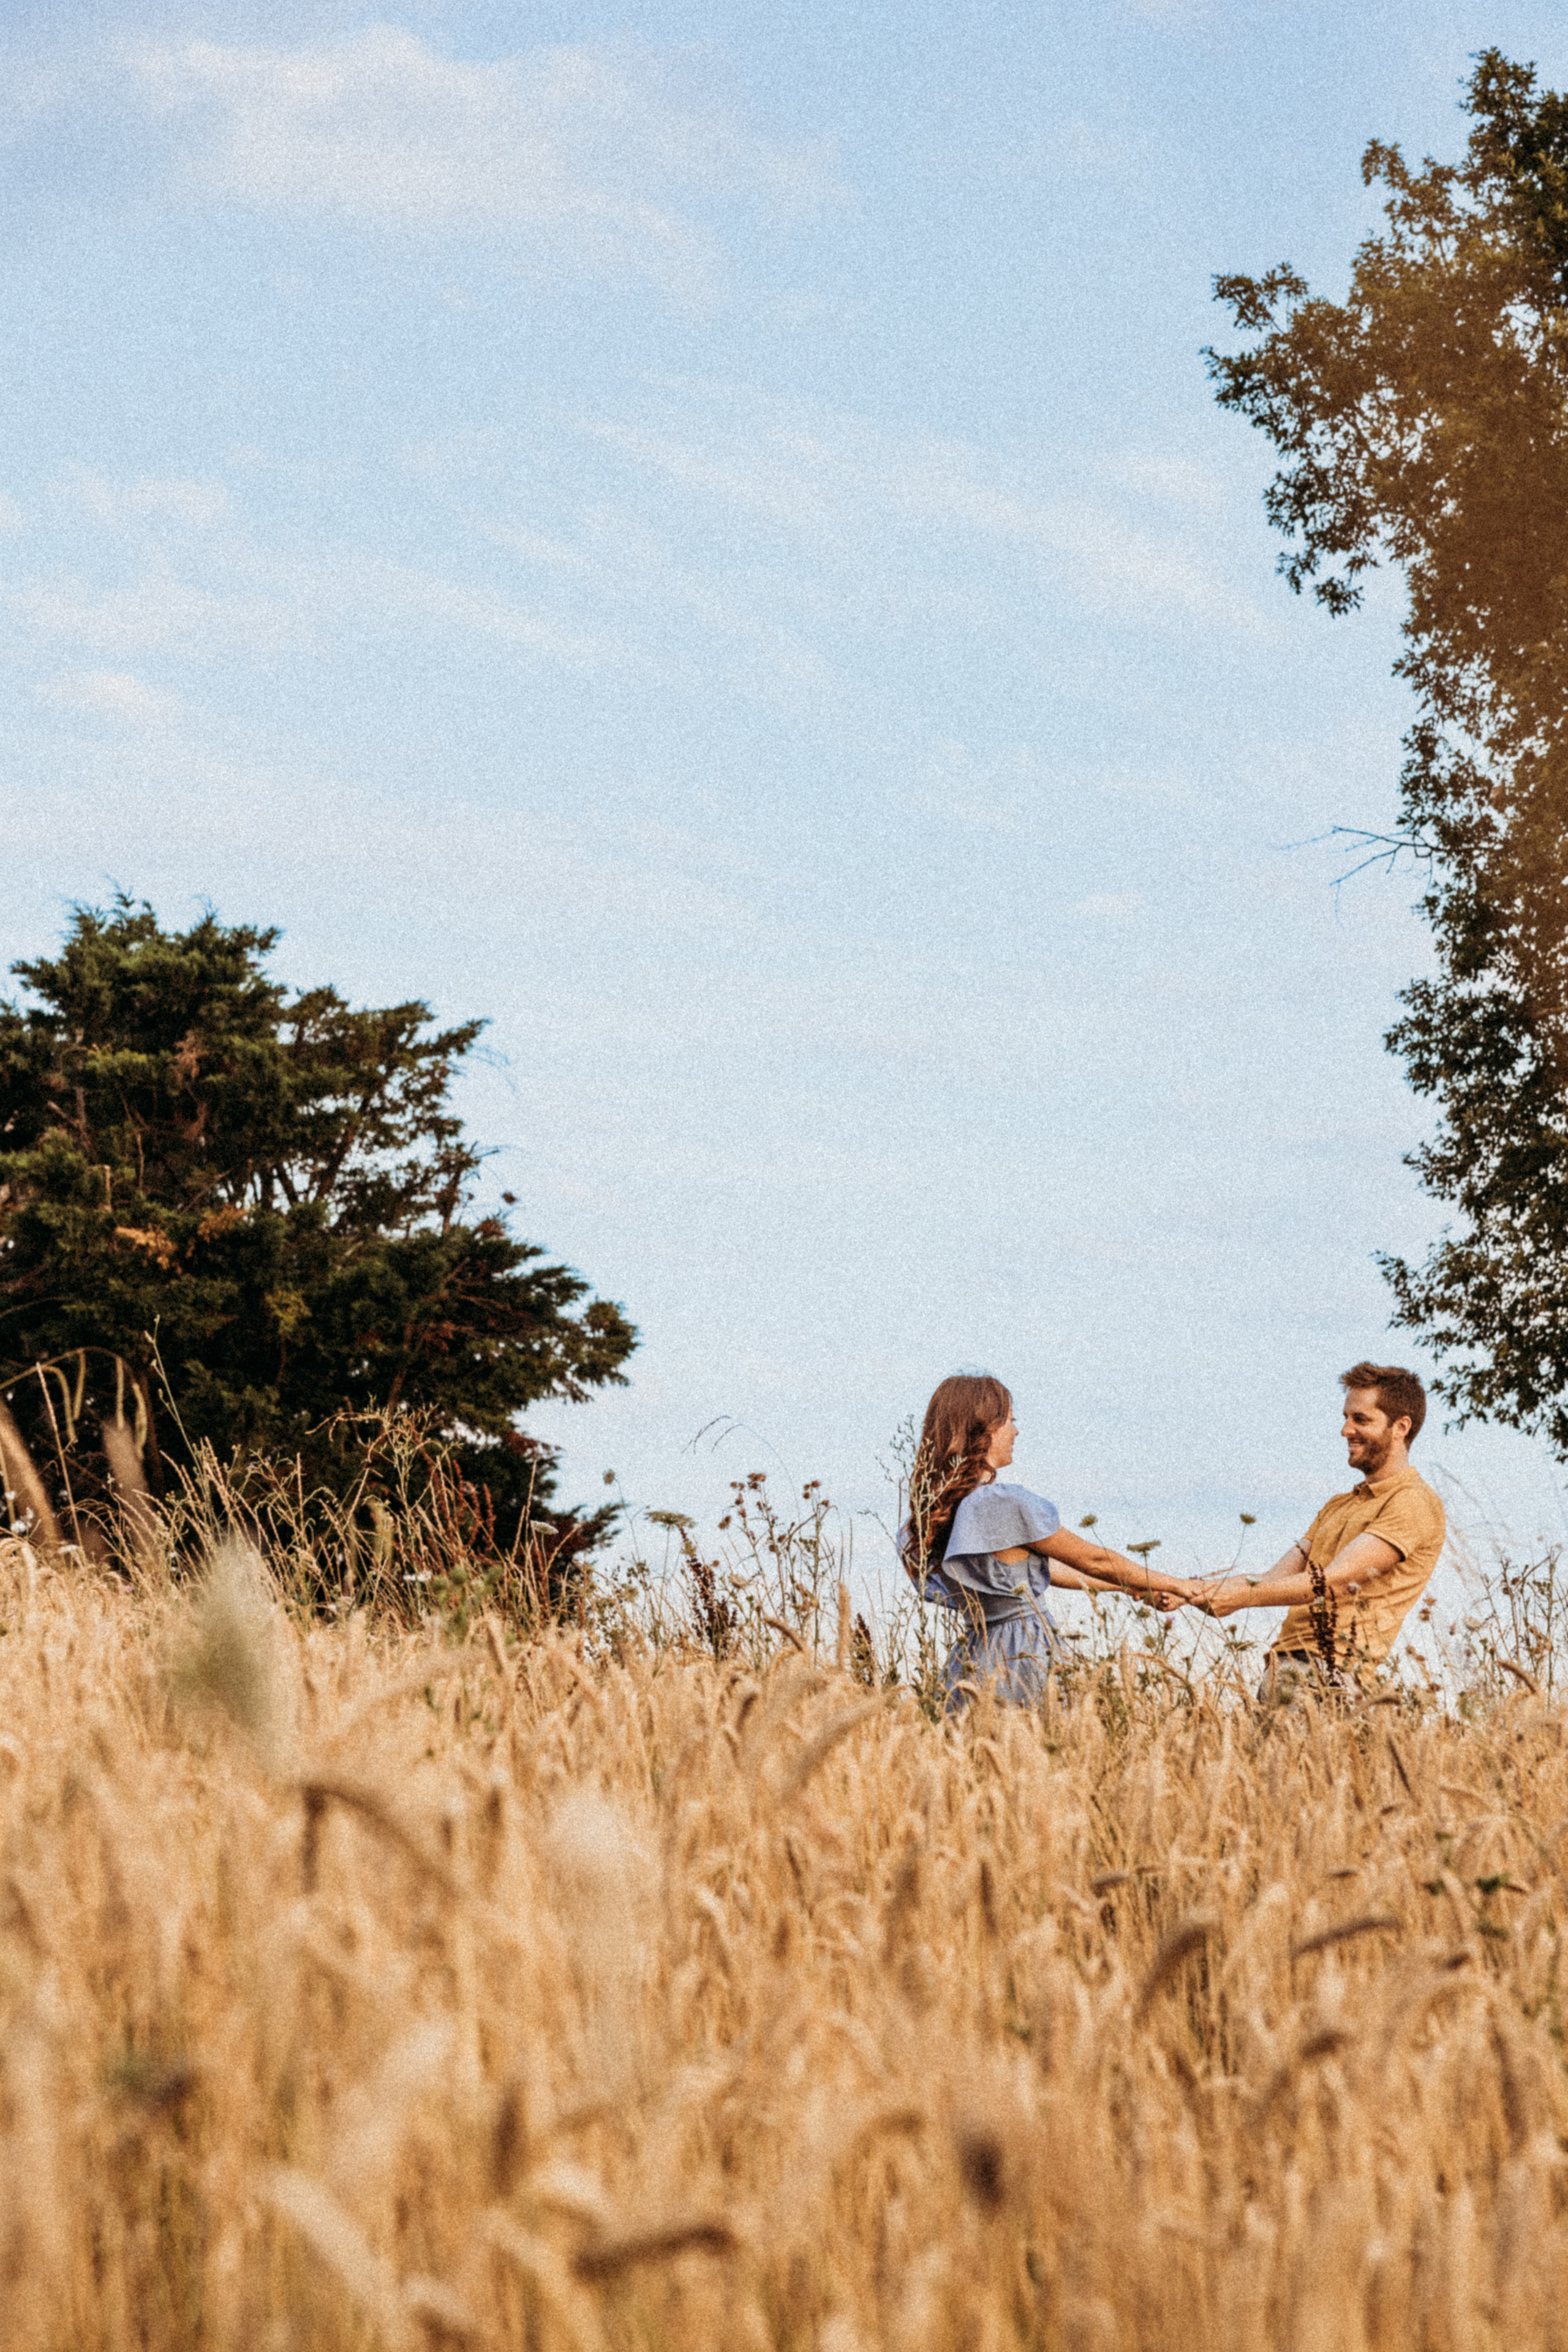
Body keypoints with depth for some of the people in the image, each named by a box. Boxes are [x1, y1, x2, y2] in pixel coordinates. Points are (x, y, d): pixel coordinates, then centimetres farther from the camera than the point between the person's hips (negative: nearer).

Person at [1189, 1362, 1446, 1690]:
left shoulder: (1413, 1504, -3)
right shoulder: (1339, 1505, 28)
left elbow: (1336, 1581, -13)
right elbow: (1275, 1582, 19)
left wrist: (1243, 1596, -16)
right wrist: (1187, 1592, 5)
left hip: (1333, 1673, -8)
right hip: (1284, 1662, 8)